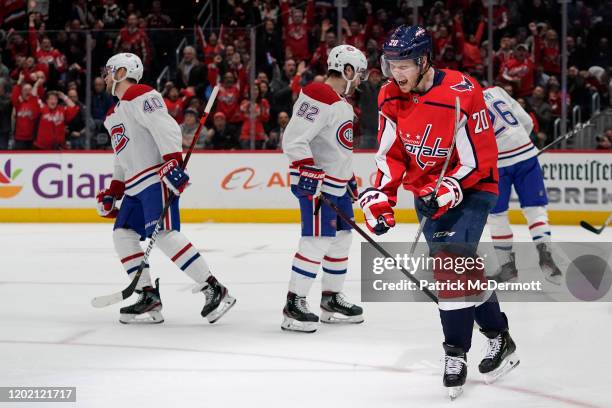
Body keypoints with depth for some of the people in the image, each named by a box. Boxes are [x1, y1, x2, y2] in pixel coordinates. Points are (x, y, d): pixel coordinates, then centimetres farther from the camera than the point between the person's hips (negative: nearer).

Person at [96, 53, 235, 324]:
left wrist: (172, 162, -30)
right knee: (123, 234, 3)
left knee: (164, 235, -21)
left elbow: (166, 127, -20)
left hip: (157, 177, -11)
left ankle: (214, 290, -21)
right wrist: (114, 191, 26)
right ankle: (149, 298, 1)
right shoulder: (115, 114, 26)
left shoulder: (140, 96, -7)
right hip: (136, 184, 11)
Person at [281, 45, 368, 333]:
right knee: (318, 241, -14)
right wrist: (308, 171, -29)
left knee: (341, 239, 14)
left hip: (337, 184, 11)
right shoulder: (319, 98, -17)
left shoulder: (342, 103, 18)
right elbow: (294, 138, -24)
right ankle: (294, 305, -12)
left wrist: (349, 177, 30)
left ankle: (331, 300, 25)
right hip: (316, 183, -11)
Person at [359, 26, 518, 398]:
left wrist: (448, 191, -31)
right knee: (463, 267, 4)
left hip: (471, 188, -6)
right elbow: (391, 153, 1)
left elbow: (480, 158, -21)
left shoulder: (461, 94, -25)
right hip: (427, 190, 6)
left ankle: (457, 354, -7)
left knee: (451, 259, -19)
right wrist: (380, 197, -10)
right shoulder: (391, 97, -6)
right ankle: (498, 335, 19)